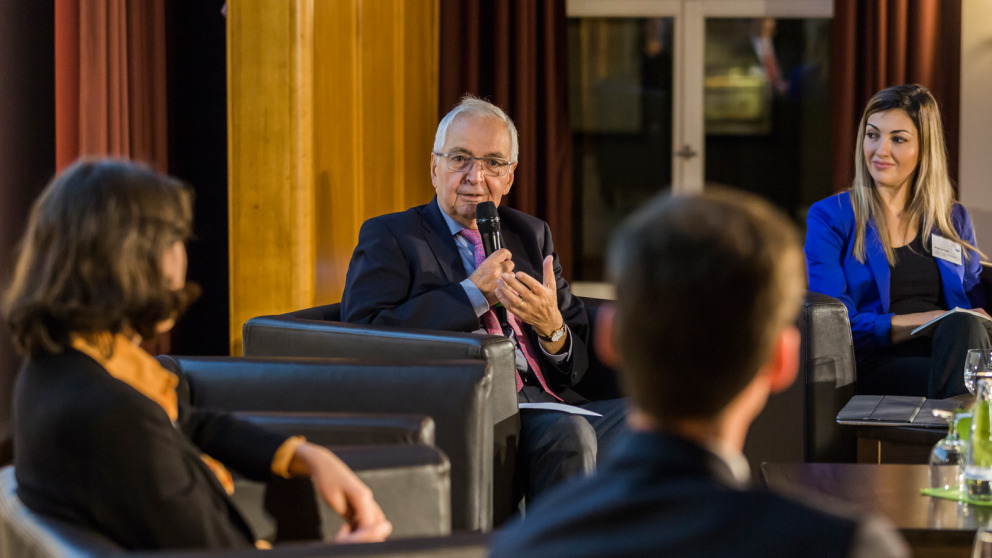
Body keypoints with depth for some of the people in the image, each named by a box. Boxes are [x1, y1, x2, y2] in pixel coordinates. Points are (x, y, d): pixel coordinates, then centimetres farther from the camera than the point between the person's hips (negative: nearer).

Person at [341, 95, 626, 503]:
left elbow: (577, 365, 20)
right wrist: (473, 294, -7)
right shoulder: (388, 237, 11)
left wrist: (552, 328, -5)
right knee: (567, 432, -33)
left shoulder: (531, 235, 25)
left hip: (542, 400, 5)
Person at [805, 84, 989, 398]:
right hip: (877, 364, -4)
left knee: (962, 328, -35)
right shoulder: (829, 217, 9)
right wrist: (928, 320, -11)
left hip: (952, 349, 4)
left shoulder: (954, 220, 22)